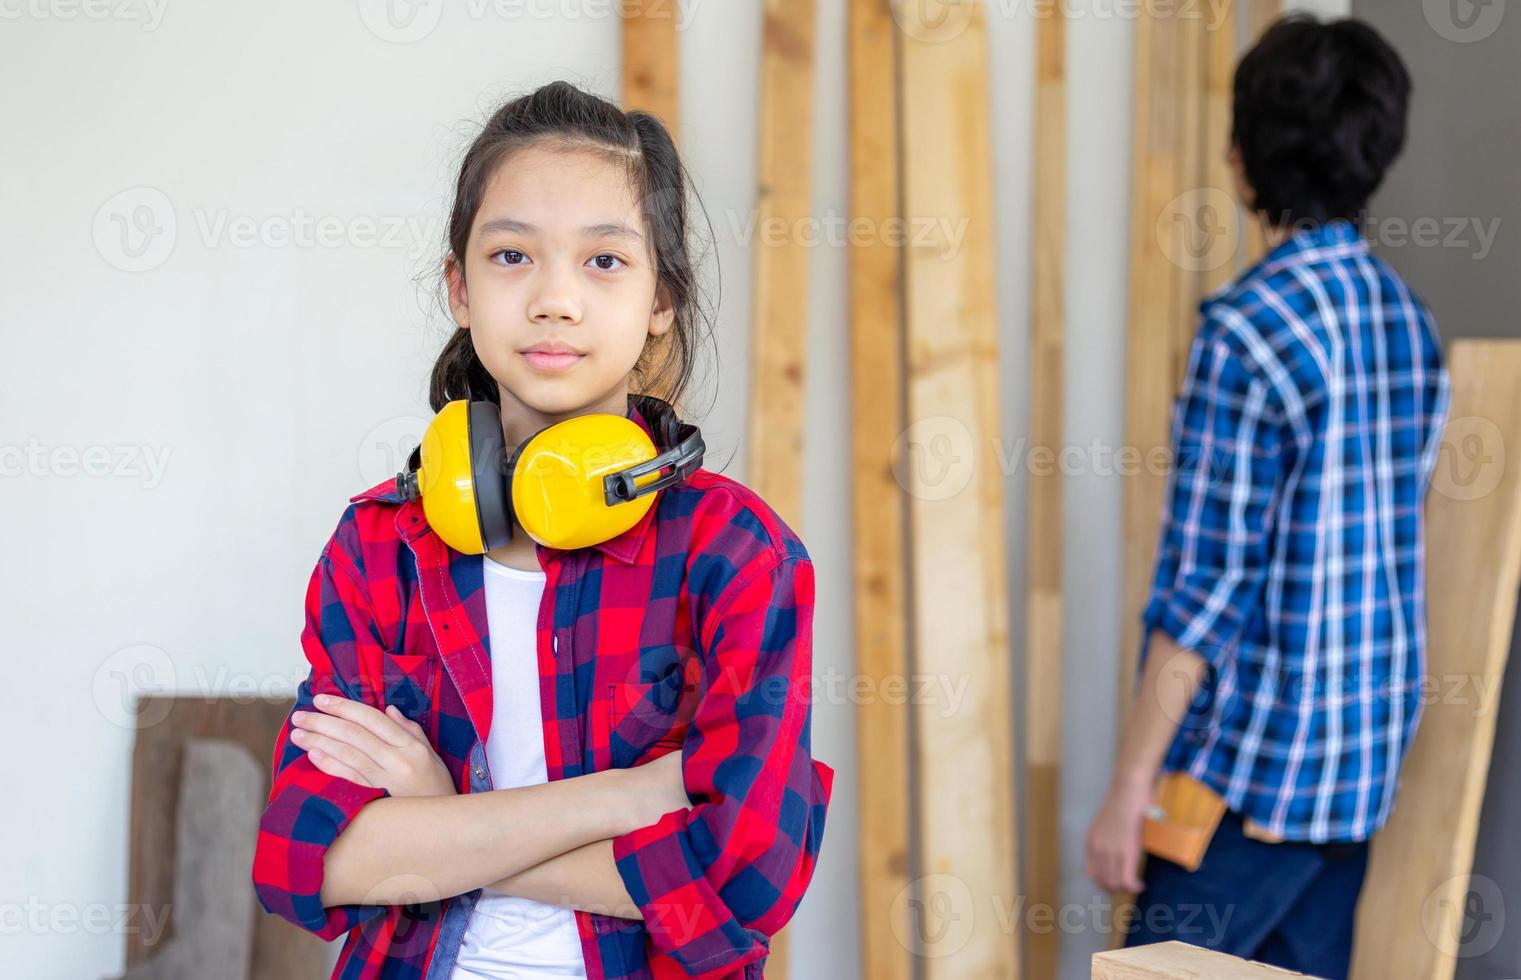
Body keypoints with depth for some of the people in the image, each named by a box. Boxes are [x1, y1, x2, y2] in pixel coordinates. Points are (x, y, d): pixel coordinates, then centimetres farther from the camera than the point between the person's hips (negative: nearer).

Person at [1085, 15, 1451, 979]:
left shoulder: (1251, 329, -16)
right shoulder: (1410, 320, 8)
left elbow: (1206, 586, -18)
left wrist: (1131, 784, -13)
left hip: (1260, 760, -8)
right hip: (1369, 749, 8)